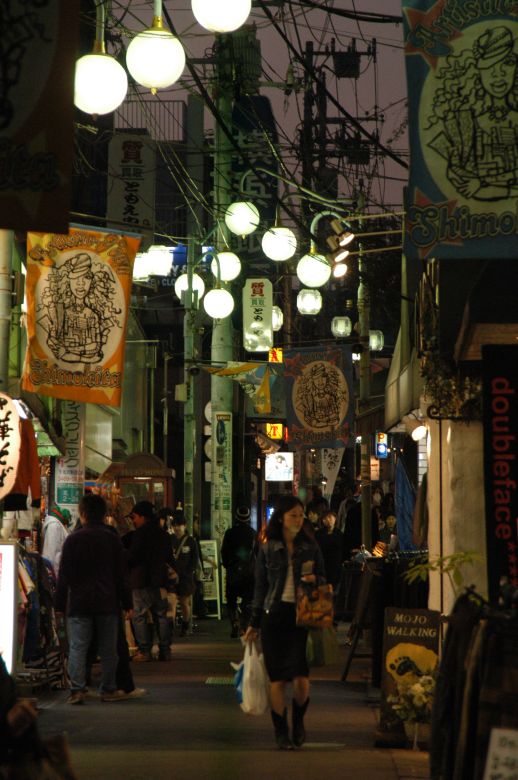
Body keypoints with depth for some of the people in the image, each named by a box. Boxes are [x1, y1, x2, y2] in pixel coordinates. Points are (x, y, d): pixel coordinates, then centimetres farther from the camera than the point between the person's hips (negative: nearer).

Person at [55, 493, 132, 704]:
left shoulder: (73, 539, -3)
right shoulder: (113, 539, 1)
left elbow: (64, 576, -2)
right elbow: (121, 574, 3)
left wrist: (60, 604, 3)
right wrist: (126, 602, 8)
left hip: (79, 603, -1)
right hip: (107, 603, 1)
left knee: (77, 647, 0)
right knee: (108, 648, 7)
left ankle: (77, 690, -6)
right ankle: (108, 690, 11)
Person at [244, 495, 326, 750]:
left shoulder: (310, 547, 8)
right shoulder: (267, 549, 6)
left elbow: (323, 578, 15)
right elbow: (260, 587, 11)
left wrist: (315, 579, -9)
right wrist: (254, 623, 10)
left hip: (302, 614, 0)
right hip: (274, 614, 0)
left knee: (301, 676, -10)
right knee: (277, 678, 0)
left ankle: (298, 720, 18)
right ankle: (281, 730, 14)